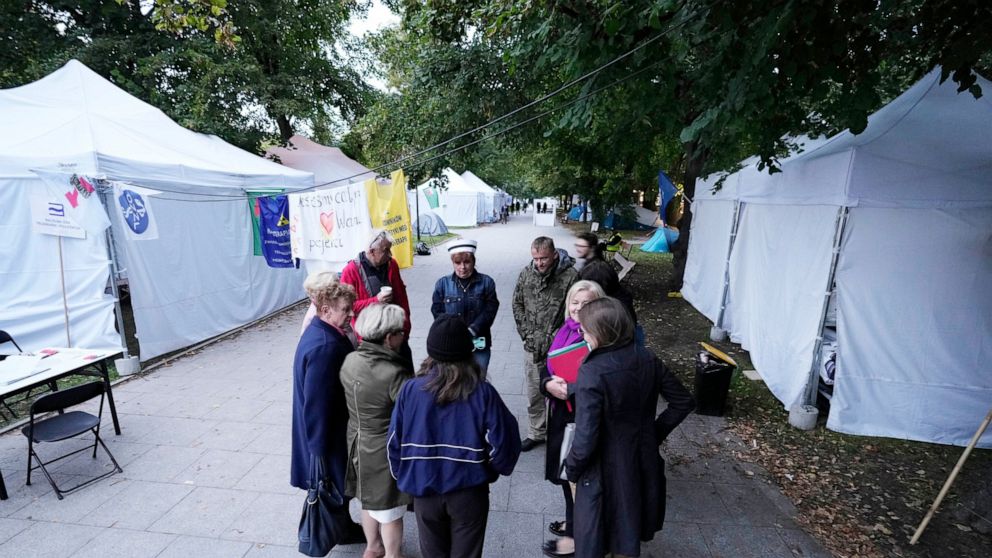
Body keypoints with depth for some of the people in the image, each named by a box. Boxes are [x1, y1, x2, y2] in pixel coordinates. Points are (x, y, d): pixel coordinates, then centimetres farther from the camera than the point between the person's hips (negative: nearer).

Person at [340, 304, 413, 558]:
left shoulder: (350, 360, -9)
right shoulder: (395, 374, -31)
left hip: (358, 443, 7)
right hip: (386, 451, -7)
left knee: (369, 500, 28)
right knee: (390, 509, 17)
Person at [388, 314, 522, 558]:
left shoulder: (410, 389, -15)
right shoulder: (483, 393, -19)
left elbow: (394, 442, -8)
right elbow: (502, 443, -14)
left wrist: (402, 477, 10)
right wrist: (498, 467, 8)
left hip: (424, 489, 2)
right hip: (468, 490, -1)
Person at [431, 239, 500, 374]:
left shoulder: (486, 282, -1)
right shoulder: (443, 284, 1)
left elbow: (490, 310, -6)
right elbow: (437, 311, -1)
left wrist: (472, 330, -16)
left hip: (479, 343, 0)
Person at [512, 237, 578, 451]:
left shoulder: (570, 276, -14)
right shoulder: (526, 274, 0)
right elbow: (517, 305, 8)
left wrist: (552, 339, -13)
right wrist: (528, 334, 0)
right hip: (532, 347, 4)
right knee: (534, 394, 17)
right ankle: (536, 433, 36)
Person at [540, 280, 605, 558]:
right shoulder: (564, 331, 2)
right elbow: (548, 367, 5)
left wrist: (569, 389, -26)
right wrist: (549, 385, -14)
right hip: (561, 412, 7)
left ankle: (576, 534, 31)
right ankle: (573, 521, 45)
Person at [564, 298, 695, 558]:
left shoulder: (592, 373, -29)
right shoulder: (647, 359, -10)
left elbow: (586, 438, -27)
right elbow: (683, 402, 1)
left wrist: (571, 468, -8)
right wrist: (654, 433, 8)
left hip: (604, 470, -5)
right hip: (641, 462, 6)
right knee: (629, 535, 29)